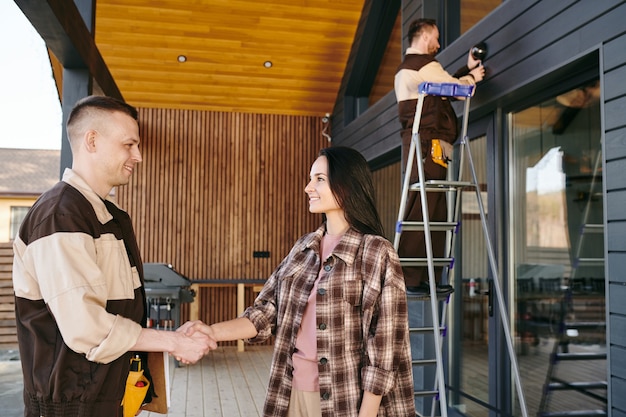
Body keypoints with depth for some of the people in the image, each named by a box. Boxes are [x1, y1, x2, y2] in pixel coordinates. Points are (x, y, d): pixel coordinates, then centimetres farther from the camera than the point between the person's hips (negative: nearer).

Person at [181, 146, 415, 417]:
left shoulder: (377, 253, -12)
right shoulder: (303, 248, 6)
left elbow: (384, 345, -12)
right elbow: (267, 312, 3)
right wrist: (213, 331, -10)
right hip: (293, 391, 5)